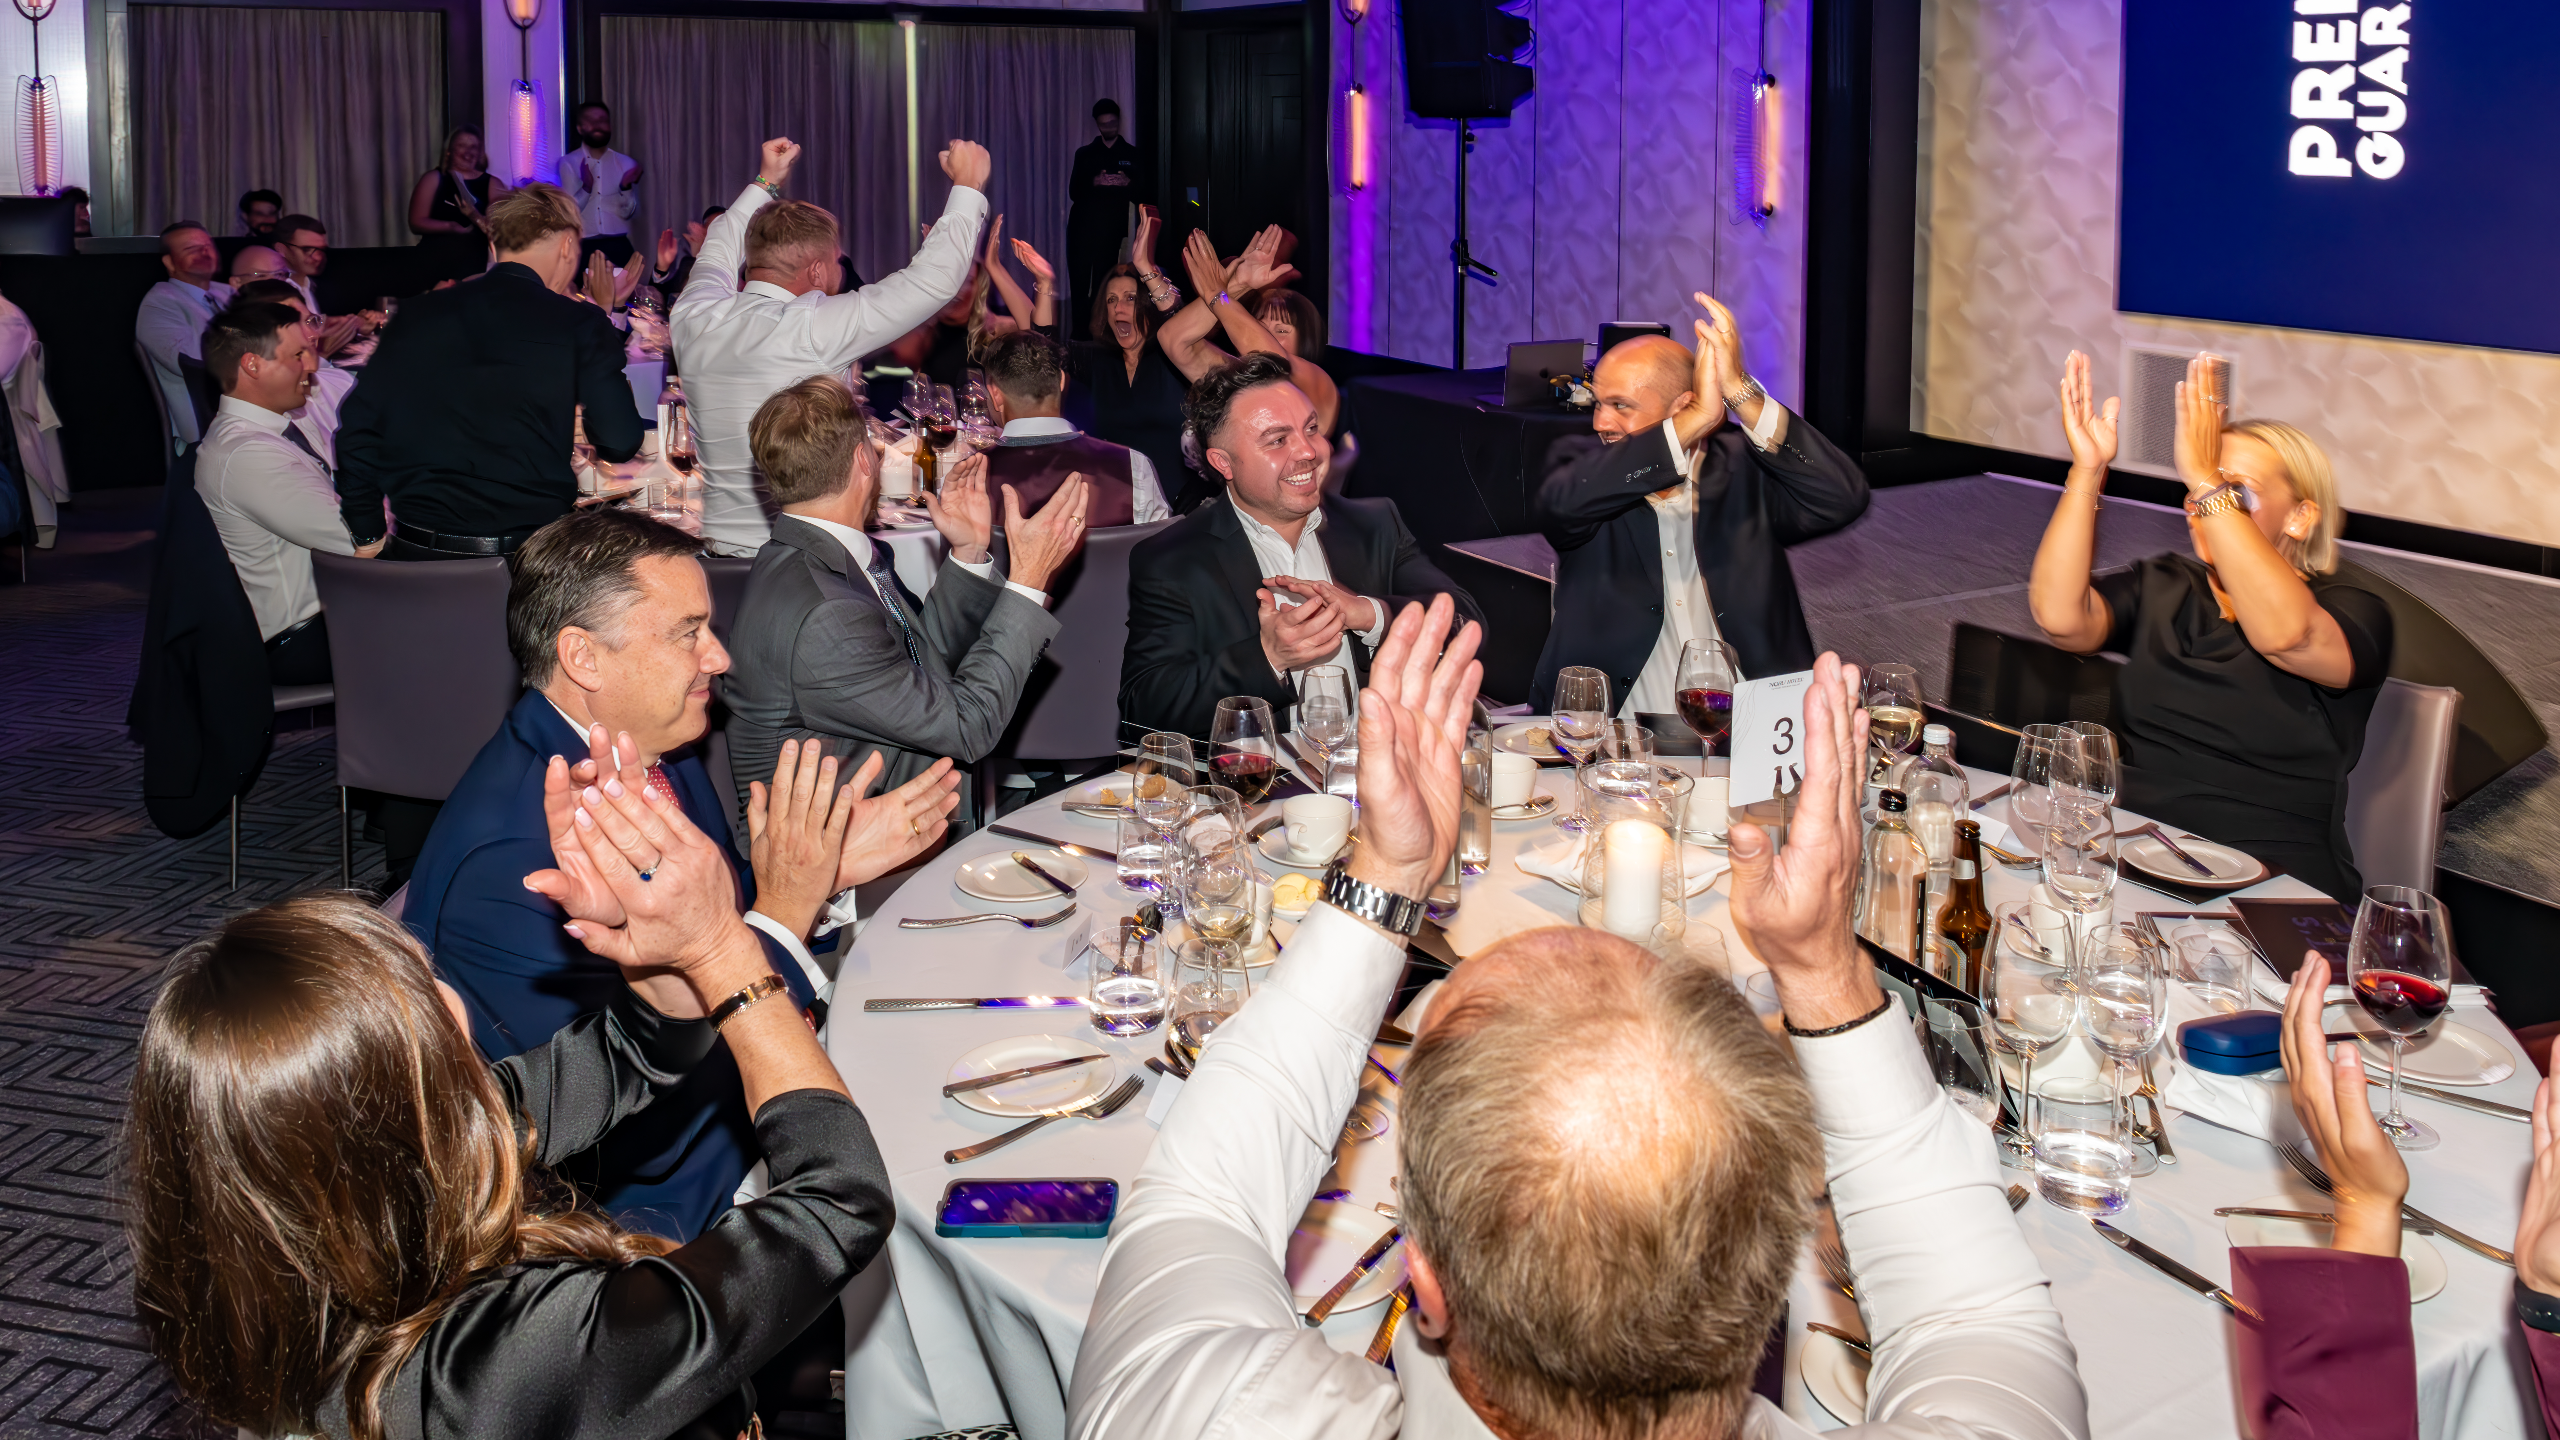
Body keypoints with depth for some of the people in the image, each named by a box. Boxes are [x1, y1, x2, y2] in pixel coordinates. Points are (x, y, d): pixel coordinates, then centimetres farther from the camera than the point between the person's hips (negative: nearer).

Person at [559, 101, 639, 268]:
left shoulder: (626, 164, 11)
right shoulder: (568, 163, 5)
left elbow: (627, 212, 4)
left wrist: (626, 187, -14)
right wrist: (586, 187, -19)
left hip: (617, 247, 2)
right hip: (583, 247, -2)